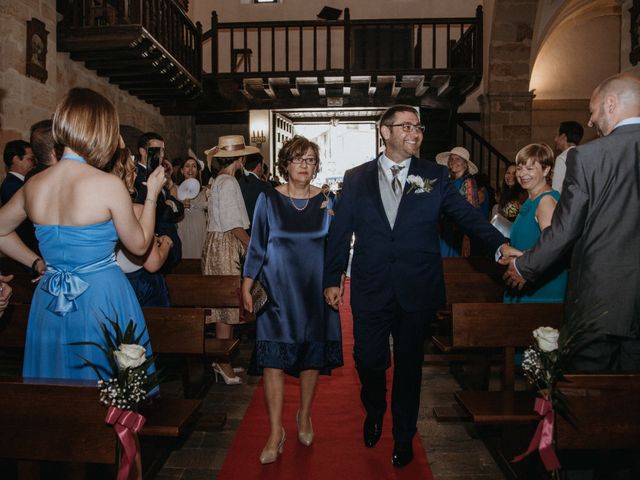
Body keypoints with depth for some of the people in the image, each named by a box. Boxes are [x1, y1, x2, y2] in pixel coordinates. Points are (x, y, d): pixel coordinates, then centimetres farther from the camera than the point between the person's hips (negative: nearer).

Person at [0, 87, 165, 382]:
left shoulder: (33, 185, -2)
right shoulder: (109, 184, -18)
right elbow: (139, 245, -6)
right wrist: (151, 195, 2)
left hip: (50, 300, 5)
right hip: (103, 298, -5)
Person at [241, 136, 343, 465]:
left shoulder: (325, 201, 4)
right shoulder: (269, 199, -1)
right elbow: (257, 245, 2)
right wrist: (246, 287, -1)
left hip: (315, 289, 2)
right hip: (278, 289, -2)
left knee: (312, 354, 10)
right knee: (273, 357, -6)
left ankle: (304, 418, 31)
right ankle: (276, 432, 6)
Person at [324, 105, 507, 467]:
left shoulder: (435, 176, 2)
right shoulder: (356, 178, 3)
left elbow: (467, 214, -6)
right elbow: (340, 232, 3)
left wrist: (501, 244, -23)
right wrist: (333, 279, 1)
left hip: (417, 291, 0)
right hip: (371, 291, 0)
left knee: (409, 366, 13)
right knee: (369, 360, 10)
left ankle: (404, 437, 35)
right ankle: (374, 414, 44)